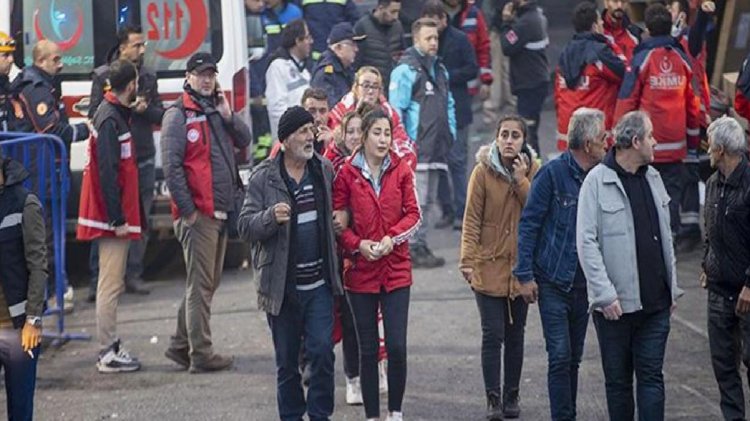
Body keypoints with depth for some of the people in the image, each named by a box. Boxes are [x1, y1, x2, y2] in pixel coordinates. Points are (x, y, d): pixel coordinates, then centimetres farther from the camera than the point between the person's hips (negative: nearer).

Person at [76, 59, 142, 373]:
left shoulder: (115, 114, 14)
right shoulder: (110, 120, -17)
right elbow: (107, 172, -22)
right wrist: (118, 219, -21)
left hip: (116, 217, 10)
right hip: (112, 218, -10)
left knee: (112, 284, 14)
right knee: (111, 285, -7)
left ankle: (111, 347, 19)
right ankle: (108, 353, -4)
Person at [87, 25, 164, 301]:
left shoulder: (148, 77, 13)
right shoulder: (103, 76, 1)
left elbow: (160, 114, 12)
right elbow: (94, 114, -5)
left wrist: (145, 109, -9)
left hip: (143, 159, 4)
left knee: (140, 220, 5)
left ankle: (133, 276, 12)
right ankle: (97, 279, -3)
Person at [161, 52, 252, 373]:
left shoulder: (218, 111, 16)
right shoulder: (178, 116, -8)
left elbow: (244, 140, 11)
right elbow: (172, 166, -14)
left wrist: (227, 114, -5)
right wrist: (187, 210, -16)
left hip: (221, 210, 8)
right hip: (197, 212, -8)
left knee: (208, 282, 14)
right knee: (201, 284, -5)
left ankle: (181, 345, 23)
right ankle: (201, 355, -2)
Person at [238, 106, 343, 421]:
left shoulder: (324, 170, 7)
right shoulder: (264, 177, -5)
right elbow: (245, 226, -9)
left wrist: (341, 219, 7)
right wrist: (271, 217, -27)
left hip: (319, 284, 2)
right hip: (281, 286, -2)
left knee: (322, 351, -6)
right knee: (287, 360, 8)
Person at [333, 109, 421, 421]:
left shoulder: (401, 170, 3)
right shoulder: (347, 173, -2)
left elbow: (413, 214, 3)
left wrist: (392, 237, -13)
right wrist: (358, 244, -15)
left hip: (396, 269, 1)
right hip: (360, 271, 0)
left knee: (397, 346, -4)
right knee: (367, 349, 7)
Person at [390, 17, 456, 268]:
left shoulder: (440, 69, 19)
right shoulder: (406, 70, -8)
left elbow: (449, 104, 26)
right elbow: (396, 109, -12)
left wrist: (450, 133, 15)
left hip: (437, 148, 8)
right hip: (417, 148, -8)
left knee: (428, 200, 12)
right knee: (417, 199, -10)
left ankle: (421, 246, 17)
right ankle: (414, 249, -8)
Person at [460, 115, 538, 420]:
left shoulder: (532, 170, 3)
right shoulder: (483, 171, -6)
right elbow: (472, 220, -7)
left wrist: (521, 180, -15)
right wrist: (467, 260, -13)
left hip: (522, 265, 3)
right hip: (489, 266, -3)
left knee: (515, 334, 10)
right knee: (493, 335, -6)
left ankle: (511, 396, 19)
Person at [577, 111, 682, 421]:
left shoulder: (653, 178, 10)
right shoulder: (598, 181, -9)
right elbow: (586, 243, -12)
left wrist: (672, 287, 14)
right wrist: (605, 294, -17)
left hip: (656, 302, 5)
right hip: (616, 303, -5)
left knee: (652, 377, 1)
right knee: (618, 381, 7)